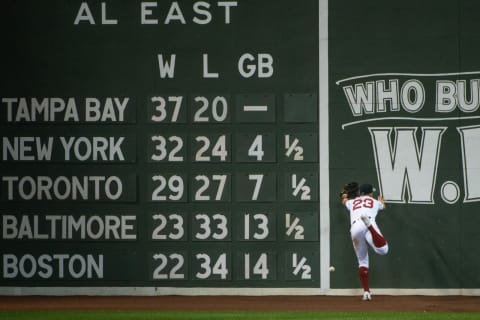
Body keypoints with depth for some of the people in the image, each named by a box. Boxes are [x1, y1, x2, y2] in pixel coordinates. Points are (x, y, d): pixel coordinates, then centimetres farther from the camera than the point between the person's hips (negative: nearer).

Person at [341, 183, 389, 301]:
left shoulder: (352, 202, 36)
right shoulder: (375, 202, 33)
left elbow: (344, 201, 62)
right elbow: (383, 206, 59)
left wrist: (344, 197, 86)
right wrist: (381, 201, 82)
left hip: (354, 228, 3)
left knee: (362, 261, 14)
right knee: (383, 250, -28)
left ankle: (366, 292, 4)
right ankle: (368, 224, -48)